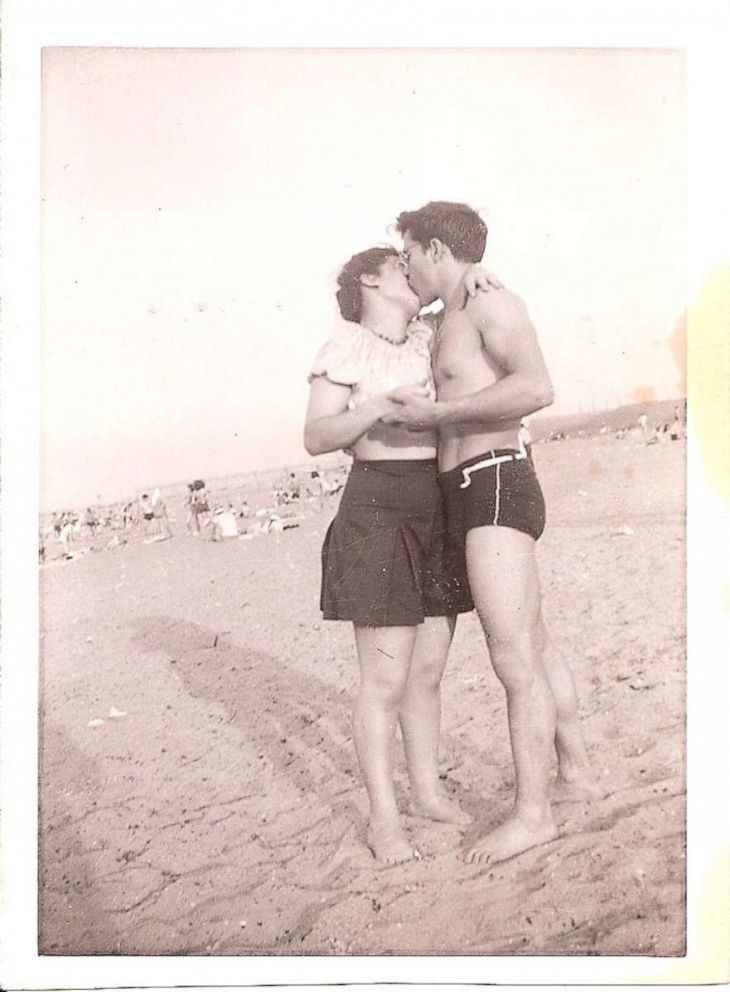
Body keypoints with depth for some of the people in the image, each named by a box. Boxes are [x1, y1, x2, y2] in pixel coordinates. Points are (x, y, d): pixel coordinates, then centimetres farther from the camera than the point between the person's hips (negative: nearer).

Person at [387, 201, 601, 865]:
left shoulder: (491, 302, -7)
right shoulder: (454, 325, 22)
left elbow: (537, 388, -24)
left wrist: (435, 412, -19)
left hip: (496, 490, -11)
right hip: (473, 497, 11)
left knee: (513, 657, -8)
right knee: (533, 646, 17)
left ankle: (532, 812, 1)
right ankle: (575, 772, 30)